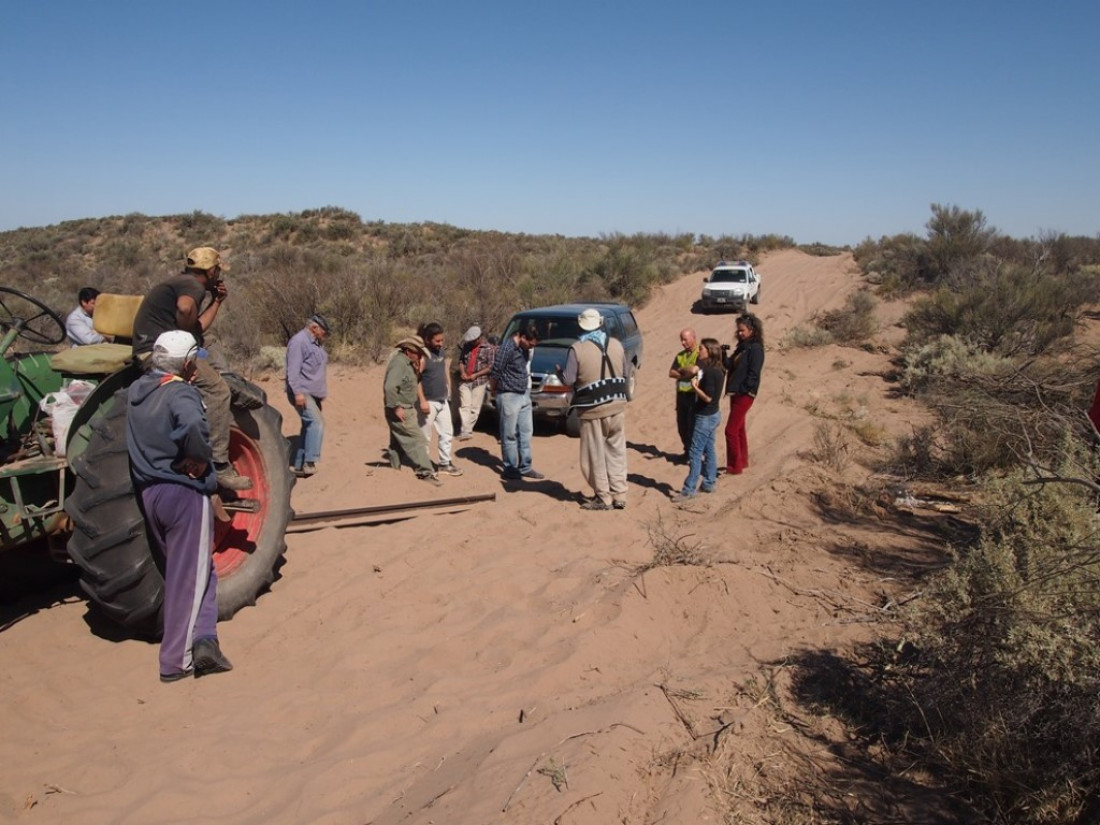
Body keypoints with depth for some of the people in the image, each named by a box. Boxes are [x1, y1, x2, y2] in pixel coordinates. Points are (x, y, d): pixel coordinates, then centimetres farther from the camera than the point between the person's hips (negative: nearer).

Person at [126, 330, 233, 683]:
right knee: (191, 576, 2)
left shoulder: (135, 391, 7)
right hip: (184, 492, -8)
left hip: (149, 492, 8)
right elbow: (193, 426, -37)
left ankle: (201, 640, 17)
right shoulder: (180, 393, -17)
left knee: (180, 570, 19)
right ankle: (177, 661, 5)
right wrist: (199, 462, -22)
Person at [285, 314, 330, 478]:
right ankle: (310, 462, -22)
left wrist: (322, 391, 24)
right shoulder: (299, 341, -13)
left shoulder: (316, 343, 18)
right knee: (316, 422, -22)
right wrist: (298, 392, -25)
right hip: (302, 393, -10)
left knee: (309, 427, 9)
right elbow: (293, 370, -19)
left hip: (313, 393, 10)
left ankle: (299, 465, 15)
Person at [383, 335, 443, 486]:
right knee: (417, 439, -9)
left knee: (398, 441, 19)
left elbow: (411, 382, 14)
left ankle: (394, 467, 30)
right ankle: (425, 472, -7)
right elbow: (390, 387, -30)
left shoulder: (407, 362, 10)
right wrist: (396, 407, -25)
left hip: (406, 409, 10)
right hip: (400, 411, -10)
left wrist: (418, 370, 0)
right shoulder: (399, 362, -21)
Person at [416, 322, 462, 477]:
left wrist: (449, 389, 15)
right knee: (425, 436, 3)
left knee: (447, 432, 12)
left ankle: (445, 463, 22)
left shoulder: (442, 351, 7)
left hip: (443, 400, 8)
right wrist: (422, 401, -22)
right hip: (428, 402, -8)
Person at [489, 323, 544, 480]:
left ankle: (525, 467, 21)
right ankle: (510, 469, 10)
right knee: (510, 435, 1)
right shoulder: (507, 348, -19)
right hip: (509, 396, -8)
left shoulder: (524, 348, 6)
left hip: (524, 395, 8)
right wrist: (496, 390, 1)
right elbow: (494, 374, -14)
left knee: (526, 432, 12)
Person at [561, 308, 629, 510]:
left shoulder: (577, 349, -12)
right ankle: (619, 496, 17)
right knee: (616, 452, 13)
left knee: (595, 455, 6)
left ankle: (603, 497, 11)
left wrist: (559, 372, 8)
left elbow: (568, 380, -12)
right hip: (617, 405, 5)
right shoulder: (615, 344, 3)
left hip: (593, 409, -5)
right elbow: (624, 372, 11)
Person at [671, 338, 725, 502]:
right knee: (709, 449, 16)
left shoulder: (709, 372, -22)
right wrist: (697, 386, -2)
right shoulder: (717, 370, 8)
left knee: (695, 452, -6)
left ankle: (689, 489, -3)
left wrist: (694, 387, -13)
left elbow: (708, 397, -24)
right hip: (712, 415, 10)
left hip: (706, 417, -10)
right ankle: (709, 483, 26)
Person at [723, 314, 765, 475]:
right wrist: (723, 357, -6)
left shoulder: (755, 348, -14)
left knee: (731, 430, -7)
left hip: (744, 395, -9)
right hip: (736, 393, 9)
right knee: (738, 429, 17)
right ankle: (742, 461, 29)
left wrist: (744, 390, -20)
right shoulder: (742, 346, 13)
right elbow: (731, 365, 11)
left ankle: (735, 466, 1)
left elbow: (753, 373, -20)